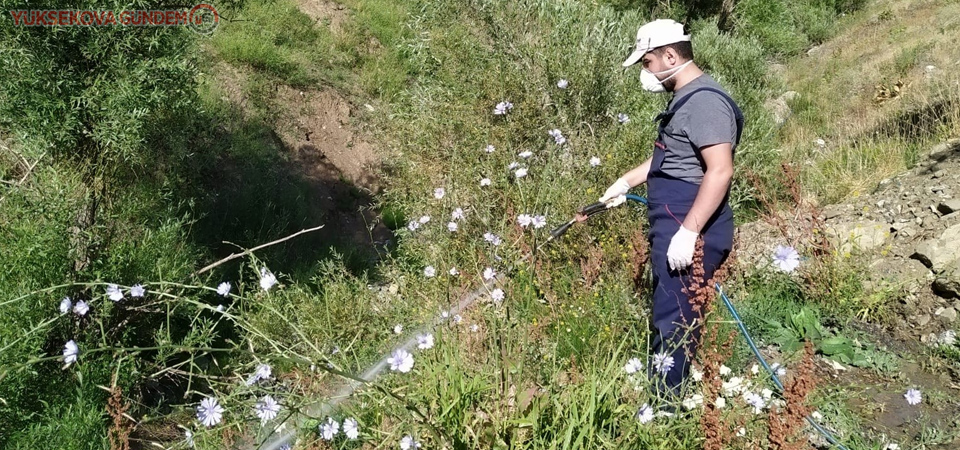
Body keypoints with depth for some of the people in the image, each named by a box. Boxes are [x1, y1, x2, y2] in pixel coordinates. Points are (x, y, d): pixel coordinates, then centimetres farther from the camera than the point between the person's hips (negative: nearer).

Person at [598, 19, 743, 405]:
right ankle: (665, 398, 28)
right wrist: (626, 182, 34)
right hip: (674, 225, 11)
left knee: (673, 321, -6)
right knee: (674, 315, 16)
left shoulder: (704, 101, -16)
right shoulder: (686, 98, 18)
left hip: (689, 231, -11)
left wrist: (688, 232, -29)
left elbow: (720, 171, -25)